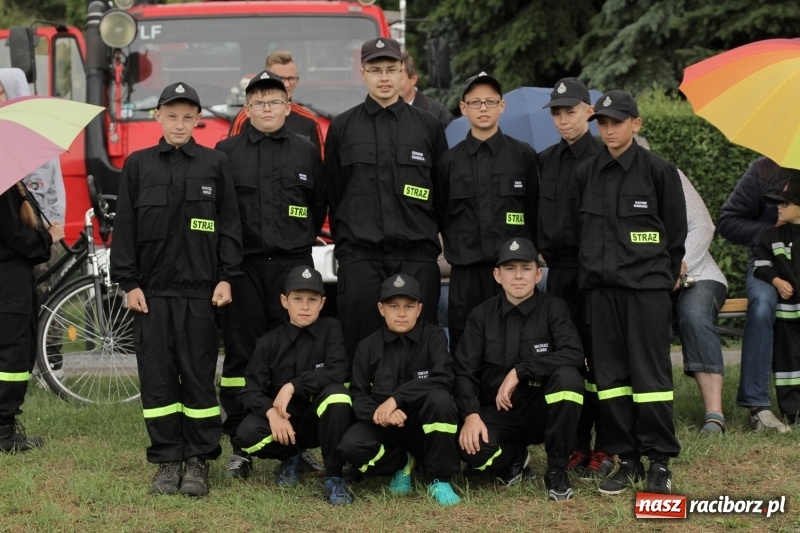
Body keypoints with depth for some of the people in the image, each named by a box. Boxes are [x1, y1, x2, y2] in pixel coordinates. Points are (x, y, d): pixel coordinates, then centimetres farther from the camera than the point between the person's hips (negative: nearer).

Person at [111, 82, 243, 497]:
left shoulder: (215, 163, 5)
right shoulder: (138, 165, 7)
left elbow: (230, 224, 5)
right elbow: (124, 227, 6)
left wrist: (226, 277, -3)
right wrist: (128, 282, 0)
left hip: (200, 288, -1)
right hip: (152, 289, 1)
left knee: (199, 376, 0)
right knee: (157, 377, 3)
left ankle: (198, 462, 7)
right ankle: (167, 462, 10)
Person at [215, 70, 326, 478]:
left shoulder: (306, 152, 10)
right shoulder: (226, 152, 5)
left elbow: (319, 207, 18)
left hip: (293, 265, 1)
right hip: (243, 265, -1)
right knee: (241, 354, 1)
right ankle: (241, 447, 7)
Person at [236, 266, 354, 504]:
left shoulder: (330, 329, -3)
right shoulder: (269, 342, 0)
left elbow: (337, 371, -18)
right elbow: (251, 389, -6)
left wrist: (292, 386, -26)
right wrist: (271, 412, -27)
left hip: (320, 420, -1)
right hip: (284, 421, 1)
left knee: (336, 393, -34)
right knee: (248, 433, -30)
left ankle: (334, 476, -22)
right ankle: (291, 457, 5)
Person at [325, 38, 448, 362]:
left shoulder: (427, 126, 10)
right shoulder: (342, 127, 10)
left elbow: (443, 190, 13)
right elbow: (333, 192, 12)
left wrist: (428, 236, 10)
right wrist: (345, 239, 10)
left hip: (417, 254, 0)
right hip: (359, 255, 0)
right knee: (361, 341, -2)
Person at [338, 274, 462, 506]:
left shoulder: (433, 336, -3)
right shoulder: (368, 347, 4)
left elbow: (442, 378, -19)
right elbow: (358, 395, 0)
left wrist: (396, 399, -28)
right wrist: (379, 413, -24)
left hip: (424, 425, -1)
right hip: (384, 427, 1)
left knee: (439, 398, -35)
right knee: (351, 446, -30)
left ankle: (440, 479, -17)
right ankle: (402, 463, 3)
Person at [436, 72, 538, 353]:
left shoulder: (523, 155, 6)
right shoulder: (450, 160, 10)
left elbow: (534, 211, 8)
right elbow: (442, 214, 14)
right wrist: (455, 249, 7)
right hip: (465, 271, 1)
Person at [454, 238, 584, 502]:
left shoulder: (553, 308, -3)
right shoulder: (482, 315, 2)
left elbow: (573, 354, -20)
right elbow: (464, 372, -4)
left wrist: (519, 371, -25)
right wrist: (471, 415, -22)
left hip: (542, 410, 0)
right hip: (497, 412, 0)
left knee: (567, 376, -32)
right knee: (473, 450, -32)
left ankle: (557, 471, -14)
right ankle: (515, 456, 7)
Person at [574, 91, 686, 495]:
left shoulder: (658, 170, -1)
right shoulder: (585, 173, 9)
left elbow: (676, 229, 4)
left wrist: (665, 275, 4)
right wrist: (590, 269, 10)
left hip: (646, 287, -4)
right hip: (599, 287, 4)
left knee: (650, 371, -4)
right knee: (609, 373, 4)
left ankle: (659, 461, 2)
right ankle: (627, 459, 12)